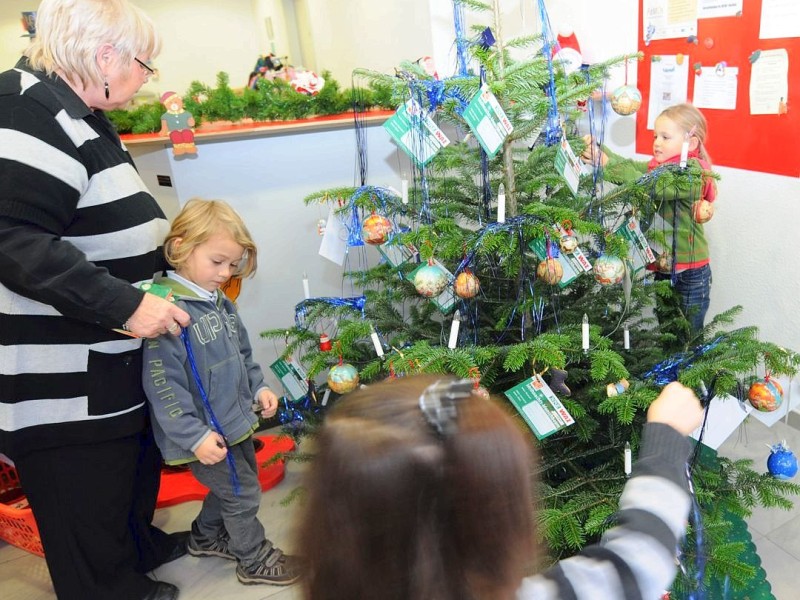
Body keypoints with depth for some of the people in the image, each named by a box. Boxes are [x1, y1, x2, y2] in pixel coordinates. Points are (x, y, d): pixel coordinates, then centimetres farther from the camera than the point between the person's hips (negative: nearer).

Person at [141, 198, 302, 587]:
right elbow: (161, 383, -26)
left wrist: (258, 386, 6)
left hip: (235, 421, 9)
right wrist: (194, 436, -26)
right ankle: (255, 561, 28)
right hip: (206, 433, -9)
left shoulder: (221, 303, 5)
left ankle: (206, 537, 49)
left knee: (228, 486, 25)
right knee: (242, 494, 5)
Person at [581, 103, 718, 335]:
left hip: (689, 274, -7)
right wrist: (598, 152, -25)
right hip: (662, 268, 7)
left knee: (685, 337, 4)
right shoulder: (660, 166, 9)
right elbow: (630, 167, -7)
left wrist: (606, 164, -35)